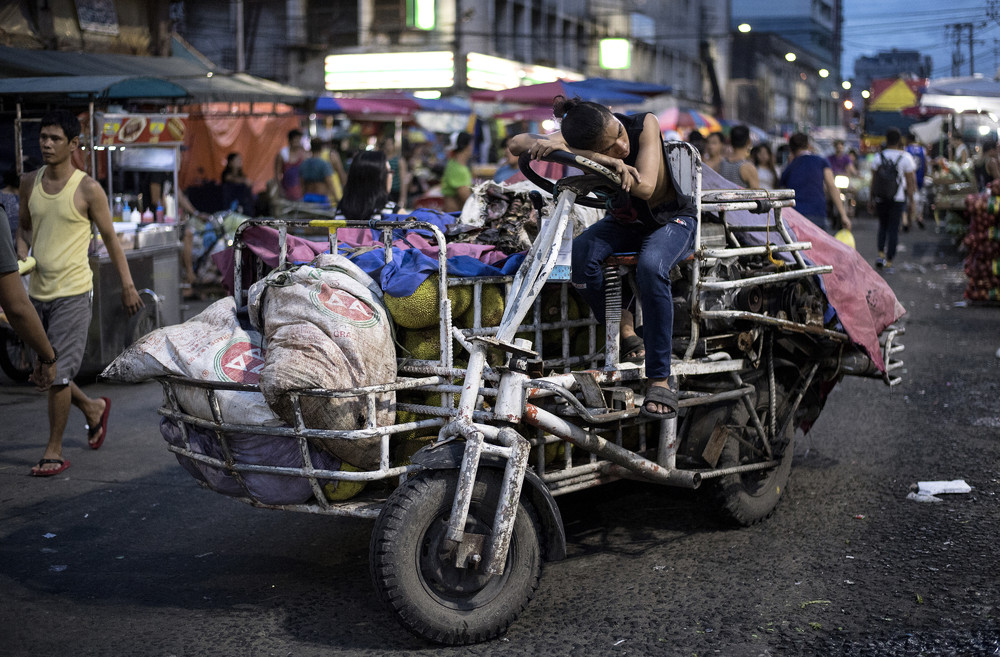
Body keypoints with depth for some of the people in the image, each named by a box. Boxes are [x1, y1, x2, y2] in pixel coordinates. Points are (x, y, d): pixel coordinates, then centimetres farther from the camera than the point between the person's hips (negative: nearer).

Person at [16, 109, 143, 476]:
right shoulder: (29, 184, 6)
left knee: (58, 374, -7)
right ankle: (93, 408, 37)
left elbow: (110, 238, -2)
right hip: (36, 291, 6)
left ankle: (54, 452, 5)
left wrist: (127, 286, -3)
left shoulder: (88, 190, -9)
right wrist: (21, 252, -1)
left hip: (72, 293, -6)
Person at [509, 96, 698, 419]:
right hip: (623, 222, 4)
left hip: (672, 220, -3)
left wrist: (593, 158, -44)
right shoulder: (577, 143, -20)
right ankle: (623, 331, -7)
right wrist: (552, 145, -42)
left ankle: (659, 380, -30)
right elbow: (516, 143, -22)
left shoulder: (645, 125, -27)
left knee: (651, 266, -36)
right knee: (581, 253, -29)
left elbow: (645, 187, -38)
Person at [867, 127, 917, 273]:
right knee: (893, 229, 3)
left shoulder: (879, 157, 1)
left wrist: (871, 200, 10)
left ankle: (881, 254, 1)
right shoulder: (905, 158, -3)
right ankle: (889, 263, 2)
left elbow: (874, 180, 3)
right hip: (898, 198, -2)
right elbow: (910, 182, -3)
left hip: (880, 198, 2)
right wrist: (911, 201, 5)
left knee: (883, 226, 19)